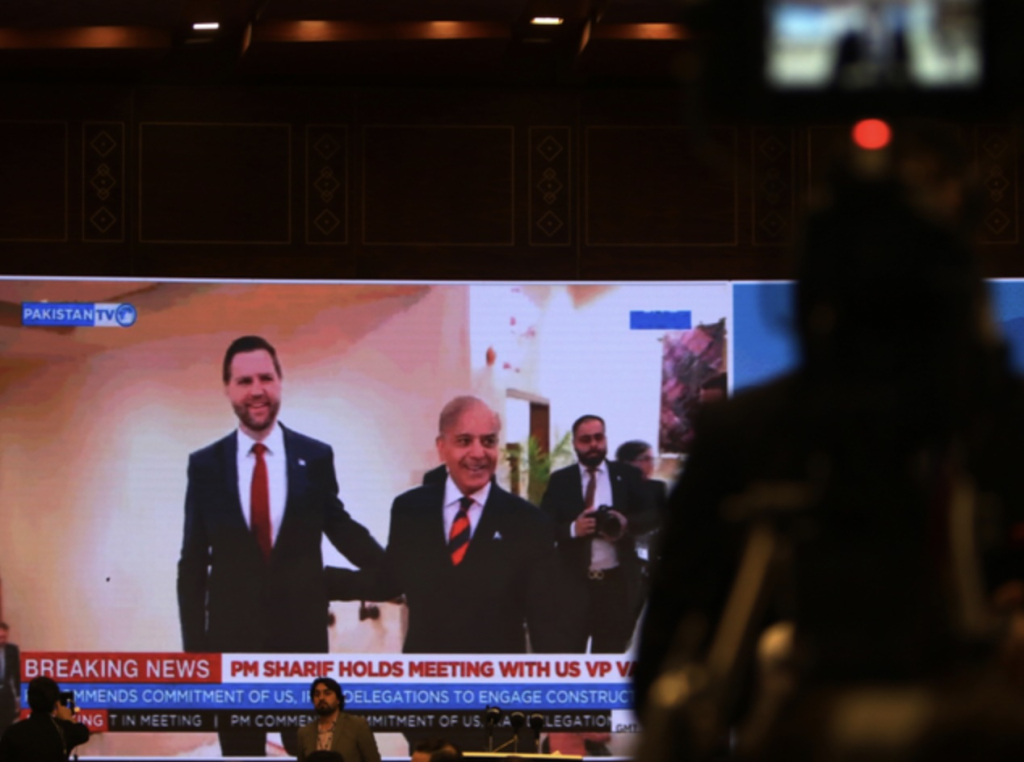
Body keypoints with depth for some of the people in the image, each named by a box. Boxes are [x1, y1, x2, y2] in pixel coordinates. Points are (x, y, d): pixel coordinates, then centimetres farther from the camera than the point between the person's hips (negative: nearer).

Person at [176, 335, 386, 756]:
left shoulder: (315, 457, 0)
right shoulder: (205, 465, 1)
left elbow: (340, 527, 15)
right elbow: (192, 564, 4)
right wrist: (194, 647, -1)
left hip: (302, 632, 0)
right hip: (232, 637, 0)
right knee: (240, 751, 9)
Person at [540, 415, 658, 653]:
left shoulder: (627, 476, 7)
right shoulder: (560, 480, 4)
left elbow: (652, 516, 2)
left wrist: (627, 523, -19)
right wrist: (572, 528, -22)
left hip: (618, 582, 1)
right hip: (573, 582, -1)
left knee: (610, 651, 10)